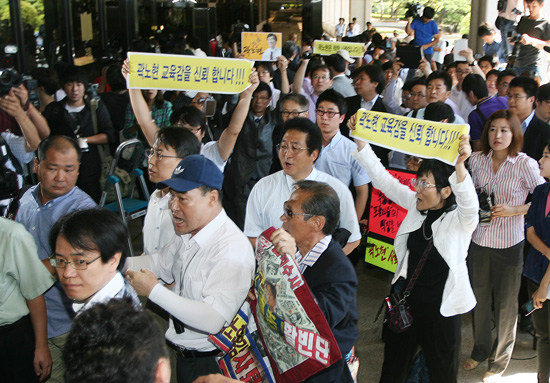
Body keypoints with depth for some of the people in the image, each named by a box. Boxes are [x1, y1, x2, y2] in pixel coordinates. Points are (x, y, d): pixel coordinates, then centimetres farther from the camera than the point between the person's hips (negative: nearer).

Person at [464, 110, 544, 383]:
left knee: (505, 305, 9)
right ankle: (480, 350, 39)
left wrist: (512, 210, -19)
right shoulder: (477, 160, -1)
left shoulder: (526, 164, -13)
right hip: (479, 240, 4)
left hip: (509, 244, -3)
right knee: (479, 299, 16)